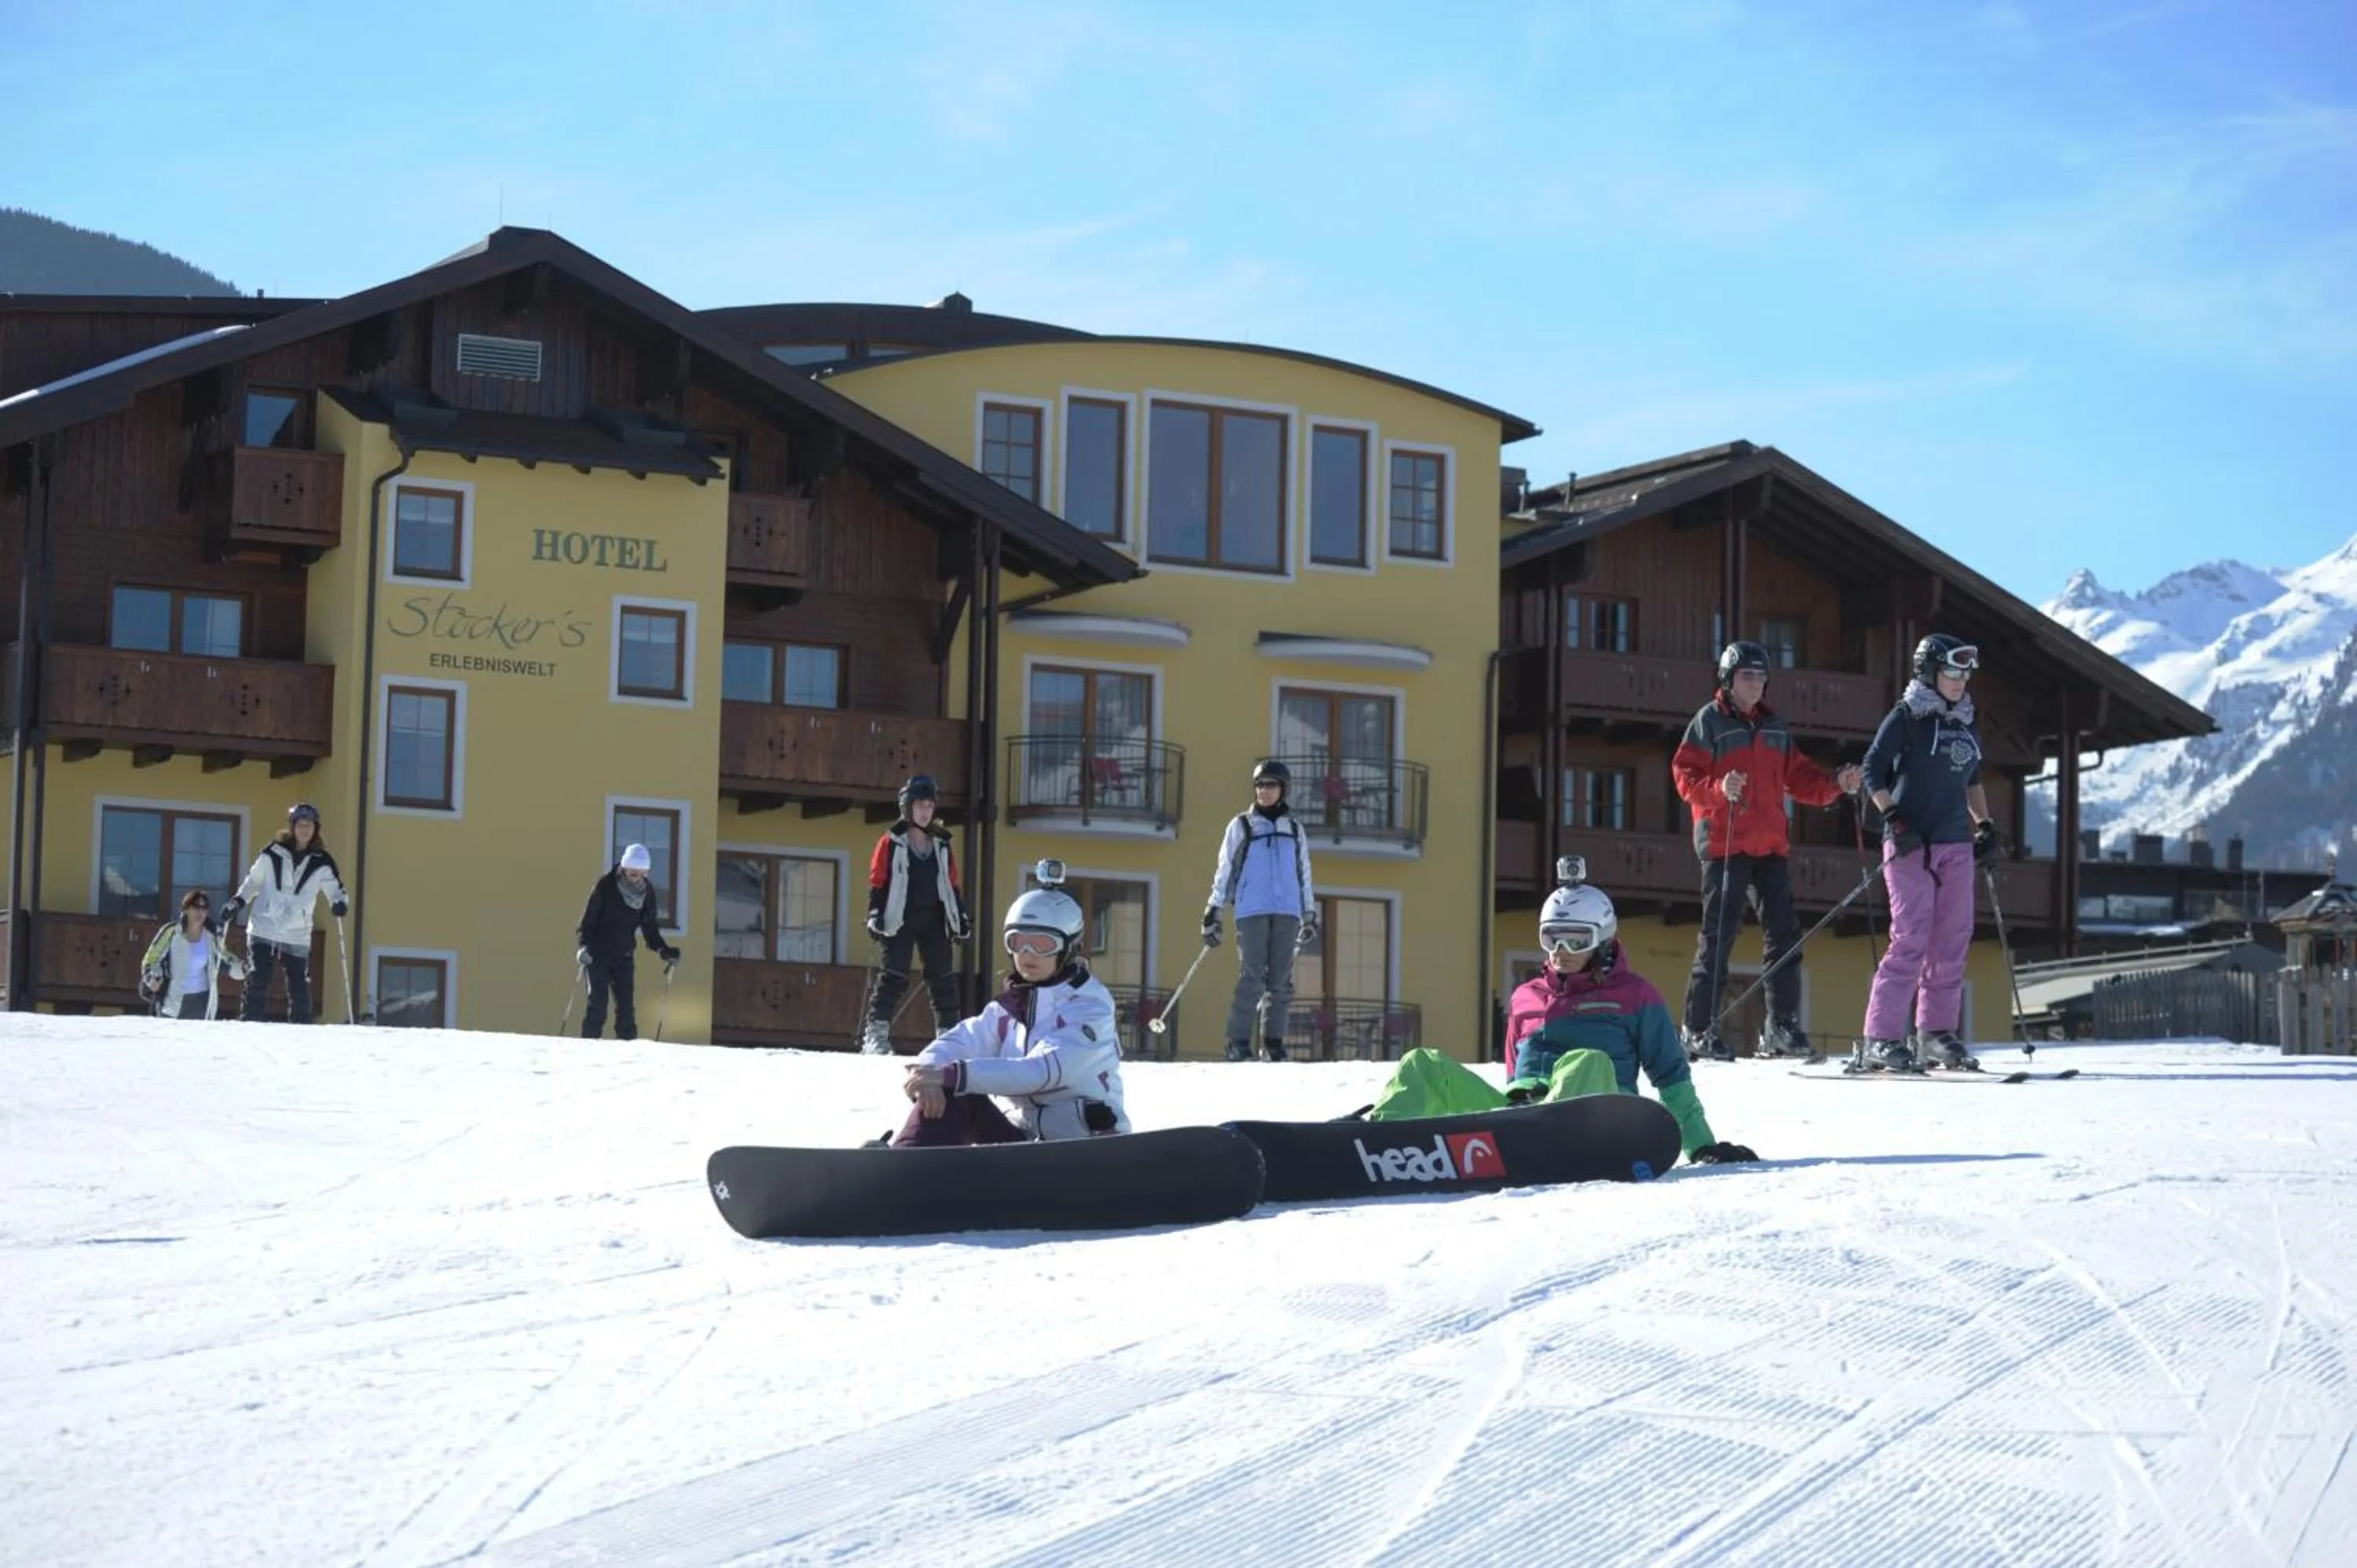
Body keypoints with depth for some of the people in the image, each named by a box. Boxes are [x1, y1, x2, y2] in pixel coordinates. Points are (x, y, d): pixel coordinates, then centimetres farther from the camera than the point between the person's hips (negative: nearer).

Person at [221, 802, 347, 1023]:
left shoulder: (321, 862, 2)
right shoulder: (274, 853, 1)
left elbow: (335, 890, 3)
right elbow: (252, 881, 13)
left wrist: (339, 902, -19)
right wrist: (236, 903, 2)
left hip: (297, 938, 1)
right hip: (263, 931, -1)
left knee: (299, 991, 1)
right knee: (256, 985, -5)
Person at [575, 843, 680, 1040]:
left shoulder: (647, 891, -1)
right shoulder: (605, 887, -15)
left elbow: (650, 927, 8)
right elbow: (587, 921, -12)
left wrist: (665, 951, -6)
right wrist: (583, 946, -28)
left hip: (624, 958, 4)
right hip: (597, 956, -4)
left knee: (626, 1007, -2)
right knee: (597, 1006, -13)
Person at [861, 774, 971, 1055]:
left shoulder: (942, 845, 13)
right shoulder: (891, 843, 0)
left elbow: (952, 885, 17)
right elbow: (877, 882, 0)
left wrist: (961, 917, 12)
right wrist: (875, 915, -9)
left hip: (934, 921, 4)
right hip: (900, 921, -4)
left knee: (944, 979, 2)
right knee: (893, 978, -10)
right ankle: (875, 1035, -10)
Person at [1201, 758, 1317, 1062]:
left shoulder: (1293, 828, 17)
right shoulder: (1241, 826, 9)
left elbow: (1304, 875, 22)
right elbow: (1224, 871, 8)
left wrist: (1310, 917, 19)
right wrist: (1213, 912, 2)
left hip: (1287, 912, 3)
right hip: (1252, 912, -3)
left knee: (1281, 982, 0)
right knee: (1252, 979, -10)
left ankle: (1273, 1042, 4)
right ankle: (1238, 1044, -8)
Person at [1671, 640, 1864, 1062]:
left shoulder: (1774, 726, 19)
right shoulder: (1710, 721, 0)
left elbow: (1798, 777, 18)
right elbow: (1685, 775, -7)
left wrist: (1835, 785, 2)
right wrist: (1719, 789, -25)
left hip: (1771, 845, 6)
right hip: (1724, 842, -6)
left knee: (1783, 932, 2)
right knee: (1719, 934, -8)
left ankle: (1781, 1026, 8)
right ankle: (1698, 1029, -2)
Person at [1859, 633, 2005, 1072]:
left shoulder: (1967, 725, 15)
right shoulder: (1906, 717, -4)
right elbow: (1873, 772, -7)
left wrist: (1985, 825, 18)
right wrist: (1893, 819, -17)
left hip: (1957, 845, 7)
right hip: (1911, 844, -7)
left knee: (1953, 941, 6)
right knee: (1911, 940, -12)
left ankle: (1938, 1032, 16)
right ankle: (1881, 1039, -11)